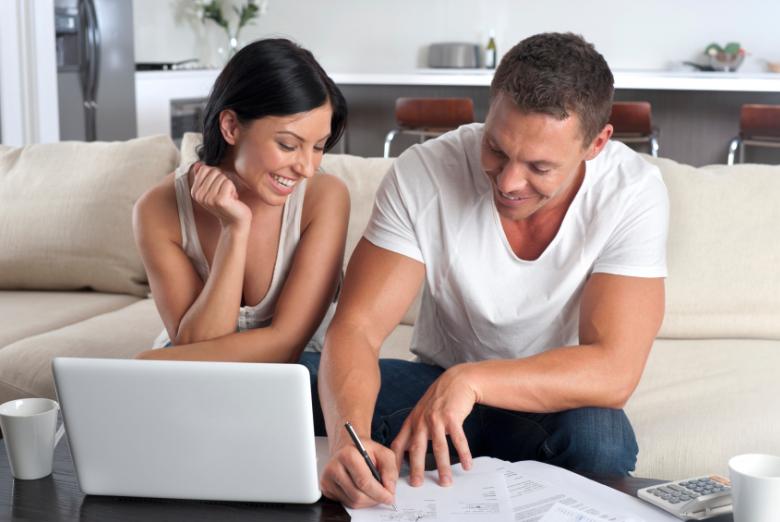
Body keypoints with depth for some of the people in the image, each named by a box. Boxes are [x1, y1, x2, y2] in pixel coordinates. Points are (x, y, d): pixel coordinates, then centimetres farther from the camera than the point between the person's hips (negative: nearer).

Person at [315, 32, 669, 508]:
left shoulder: (634, 193, -21)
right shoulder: (425, 173, -19)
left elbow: (614, 371, -26)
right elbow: (355, 328, -23)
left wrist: (471, 380, -38)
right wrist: (350, 438, -43)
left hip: (557, 400, 0)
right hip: (438, 384, 1)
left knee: (598, 435, -36)